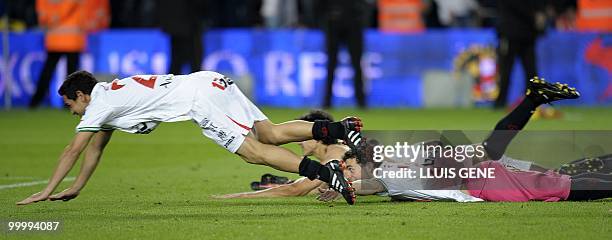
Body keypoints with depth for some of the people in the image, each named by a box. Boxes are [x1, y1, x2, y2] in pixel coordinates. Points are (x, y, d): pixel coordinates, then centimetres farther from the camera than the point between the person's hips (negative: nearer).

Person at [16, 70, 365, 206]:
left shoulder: (100, 104, 0)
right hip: (209, 84, 8)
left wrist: (48, 191, 7)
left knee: (254, 151, -17)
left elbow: (72, 152, 1)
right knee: (270, 134, 0)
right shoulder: (108, 96, 26)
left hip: (200, 96, -8)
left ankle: (323, 171, -31)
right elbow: (95, 149, 34)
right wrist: (76, 189, 35)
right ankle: (339, 129, -12)